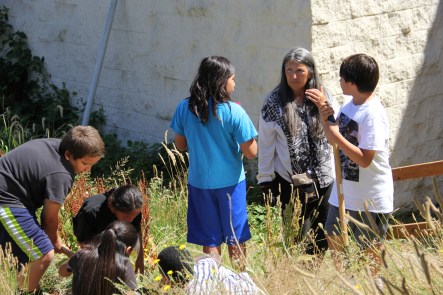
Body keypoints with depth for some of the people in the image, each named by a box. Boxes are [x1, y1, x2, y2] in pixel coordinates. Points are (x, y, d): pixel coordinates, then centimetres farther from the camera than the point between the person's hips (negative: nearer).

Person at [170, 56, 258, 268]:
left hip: (199, 182, 3)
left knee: (210, 242, 12)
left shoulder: (185, 108, -6)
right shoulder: (234, 112, -17)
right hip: (230, 182, -3)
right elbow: (251, 152, -14)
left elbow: (181, 145, 6)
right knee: (236, 240, 13)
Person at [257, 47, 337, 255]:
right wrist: (266, 180, -1)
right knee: (297, 238, 0)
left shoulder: (324, 99, 1)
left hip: (324, 180, 2)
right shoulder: (274, 102, -3)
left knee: (323, 239, 8)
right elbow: (265, 143, 0)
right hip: (290, 181, -2)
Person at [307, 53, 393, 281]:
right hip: (345, 191, 9)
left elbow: (365, 159, -28)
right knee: (334, 239, 20)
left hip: (370, 198, -9)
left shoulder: (372, 115, -26)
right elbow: (337, 138, 11)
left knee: (369, 251, 10)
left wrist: (335, 136, -25)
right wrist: (325, 114, -4)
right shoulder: (349, 104, 1)